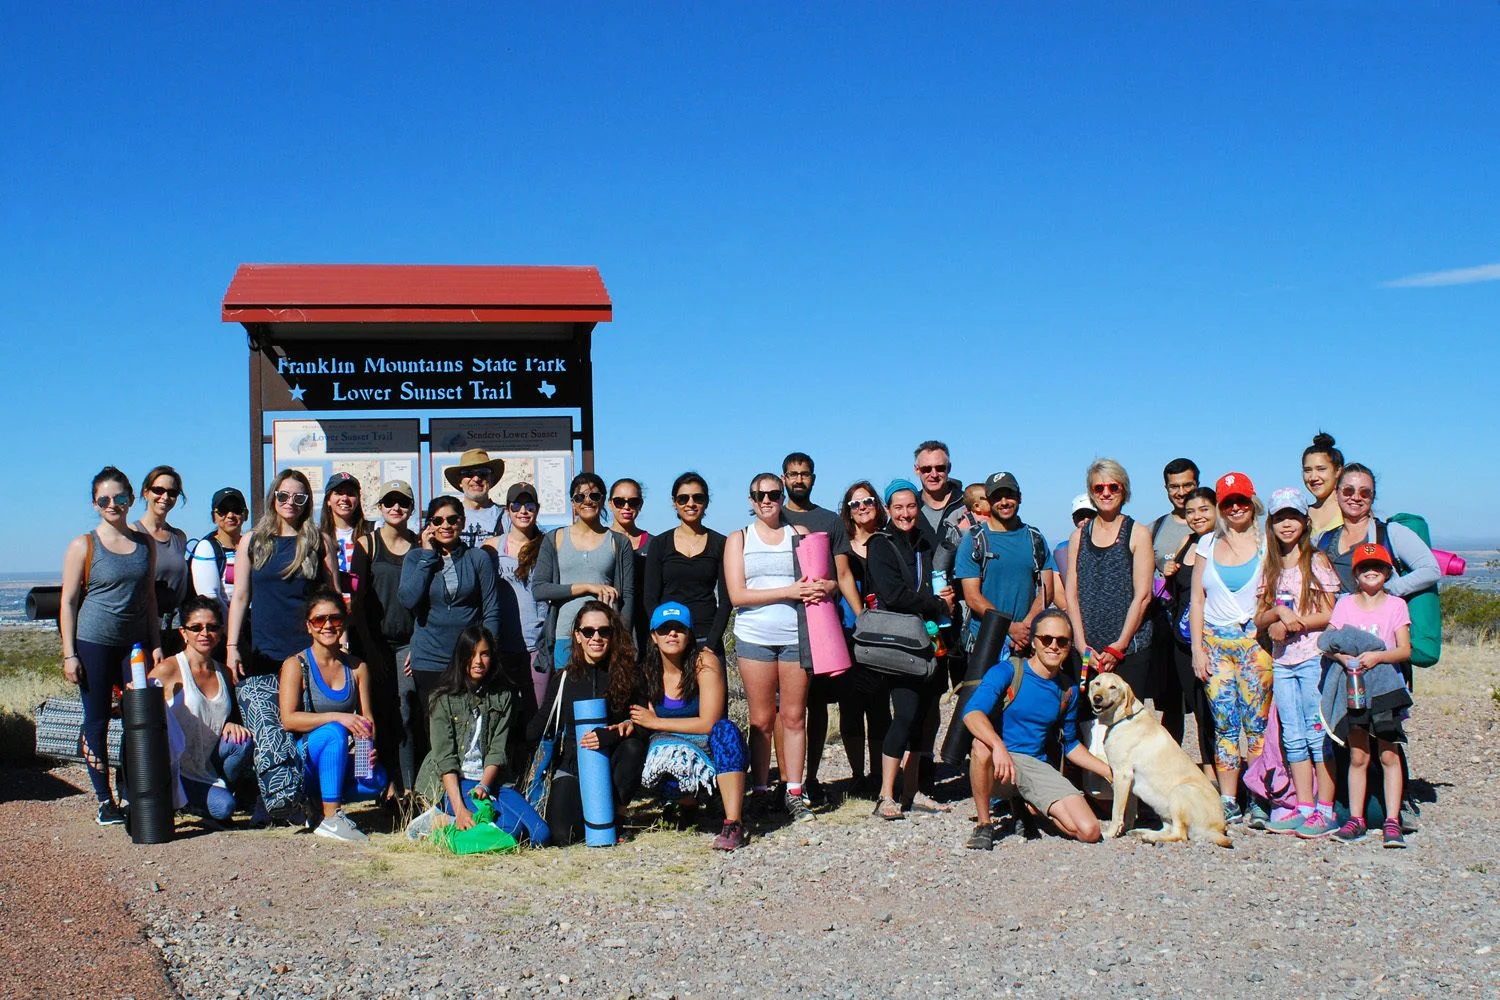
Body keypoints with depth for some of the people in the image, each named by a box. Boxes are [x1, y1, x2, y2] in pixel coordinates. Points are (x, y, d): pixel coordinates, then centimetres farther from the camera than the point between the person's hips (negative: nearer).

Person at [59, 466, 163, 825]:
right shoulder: (83, 546, -2)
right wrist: (69, 654, -6)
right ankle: (104, 801, 10)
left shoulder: (145, 543, 8)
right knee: (97, 722, 2)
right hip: (94, 643, -3)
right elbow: (68, 601, -2)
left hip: (136, 642, 3)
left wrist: (156, 644, 10)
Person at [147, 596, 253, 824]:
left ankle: (221, 790, 0)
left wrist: (231, 725, -3)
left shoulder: (224, 673, 9)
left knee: (243, 742, -26)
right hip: (177, 771, -4)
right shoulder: (169, 670, -8)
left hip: (211, 767, 4)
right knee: (223, 806, -26)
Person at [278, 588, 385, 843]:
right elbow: (288, 719, -15)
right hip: (301, 757, -4)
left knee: (376, 779, -26)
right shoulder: (296, 665, -4)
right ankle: (331, 819, -32)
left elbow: (368, 718, 4)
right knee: (334, 732, -34)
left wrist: (370, 747, -17)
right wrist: (338, 717, -25)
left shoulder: (357, 668, 8)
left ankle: (314, 803, -3)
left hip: (344, 761, 4)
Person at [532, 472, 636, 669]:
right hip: (565, 636, 0)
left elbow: (628, 595, 7)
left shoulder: (619, 543, 9)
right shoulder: (554, 539, 10)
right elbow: (538, 589, 1)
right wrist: (587, 587, -7)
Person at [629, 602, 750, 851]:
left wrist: (655, 721, -13)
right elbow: (647, 727, 10)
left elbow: (709, 723, -18)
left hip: (710, 751, -2)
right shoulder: (648, 671, 0)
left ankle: (733, 824, -38)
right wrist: (633, 724, -13)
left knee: (725, 729, -34)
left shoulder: (704, 662, -13)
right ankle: (688, 803, 5)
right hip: (673, 753, 2)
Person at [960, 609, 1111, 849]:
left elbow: (1070, 744, 23)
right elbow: (972, 712, -25)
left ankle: (1030, 806, 15)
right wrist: (999, 746, -43)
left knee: (1089, 832, -15)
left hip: (1038, 767, 4)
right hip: (1000, 765, -4)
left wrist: (1109, 771, 12)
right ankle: (983, 825, -18)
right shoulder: (1006, 672, -8)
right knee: (982, 745, -41)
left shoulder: (1068, 690, 8)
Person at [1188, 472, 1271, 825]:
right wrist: (1197, 648, 5)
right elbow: (1197, 599, 12)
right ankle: (1228, 802, 4)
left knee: (1257, 722, -6)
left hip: (1256, 640, -2)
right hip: (1215, 640, 2)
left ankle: (1259, 800, -1)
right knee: (1224, 723, 0)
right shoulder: (1208, 544, 12)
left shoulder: (1266, 543, 5)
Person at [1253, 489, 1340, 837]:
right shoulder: (1270, 568, 13)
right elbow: (1260, 619, 9)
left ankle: (1325, 810, -3)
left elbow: (1331, 615, -7)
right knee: (1293, 737, 6)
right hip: (1281, 661, 5)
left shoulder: (1317, 562, -2)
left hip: (1313, 656, -5)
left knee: (1318, 733, -6)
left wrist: (1291, 624, -14)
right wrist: (1280, 613, -11)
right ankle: (1304, 807, 11)